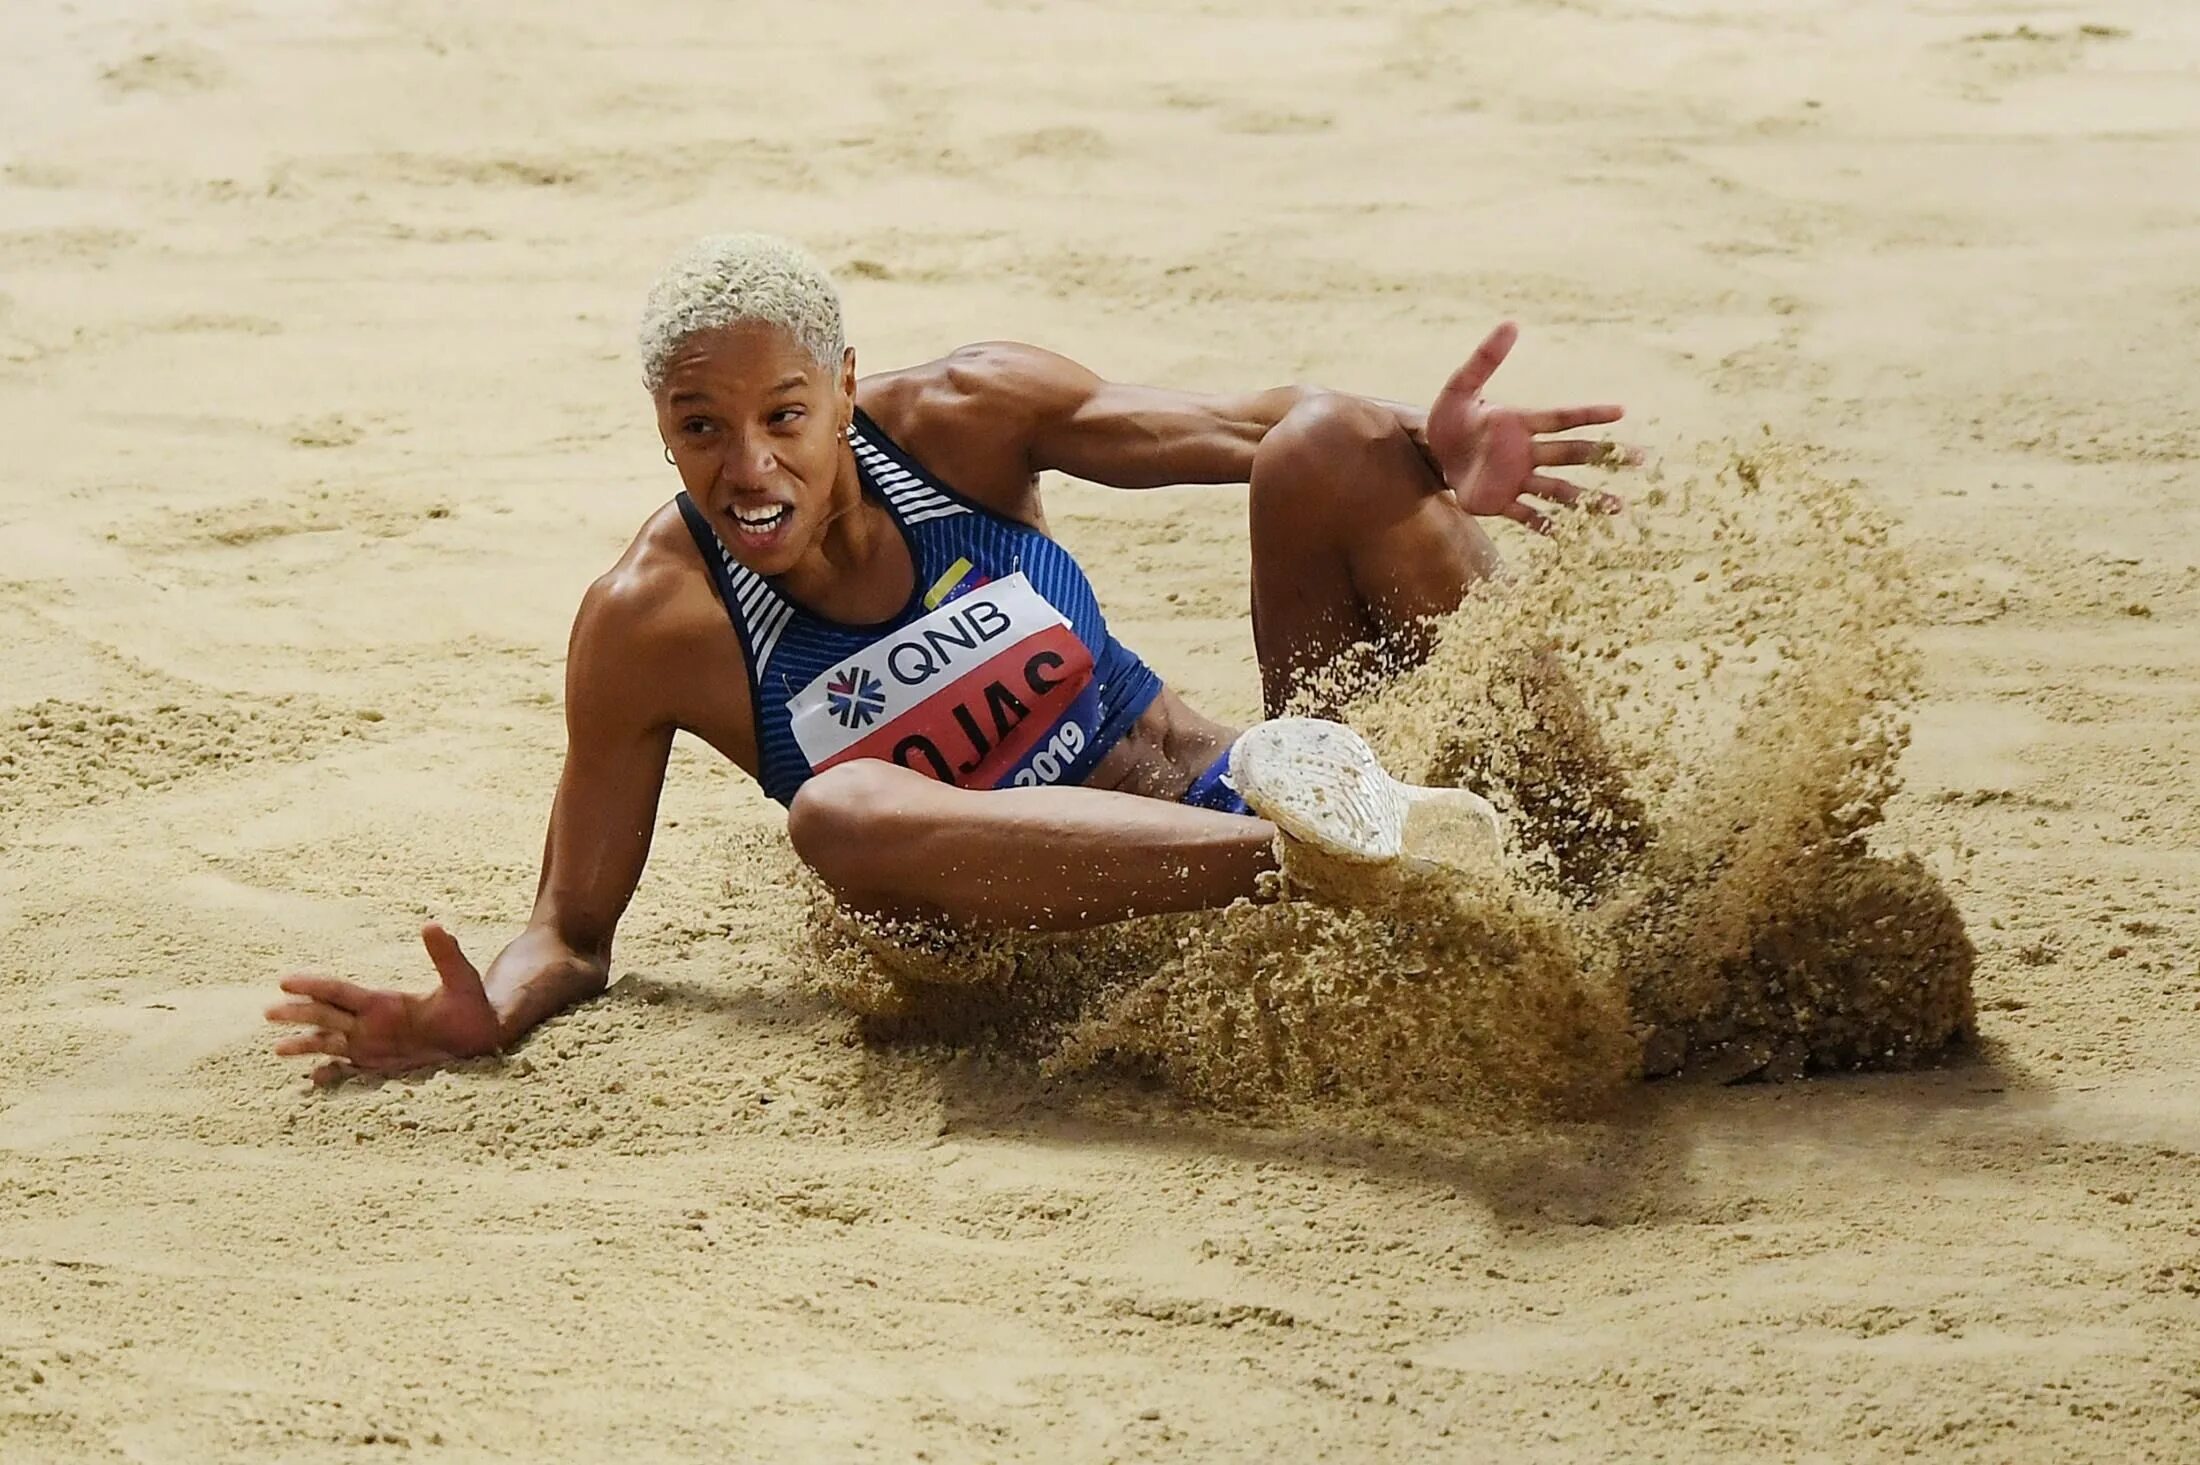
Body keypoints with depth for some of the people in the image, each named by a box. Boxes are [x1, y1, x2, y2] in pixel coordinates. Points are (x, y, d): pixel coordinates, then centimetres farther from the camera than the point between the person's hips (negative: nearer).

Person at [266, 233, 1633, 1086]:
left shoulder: (958, 420, -6)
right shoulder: (650, 630, -9)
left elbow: (1248, 423, -11)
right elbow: (575, 931, -3)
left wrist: (1426, 465, -33)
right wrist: (486, 1013, -28)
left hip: (1236, 798, 2)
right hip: (1075, 932, -2)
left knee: (1337, 448, -18)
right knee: (842, 813, -36)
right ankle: (1316, 843, -51)